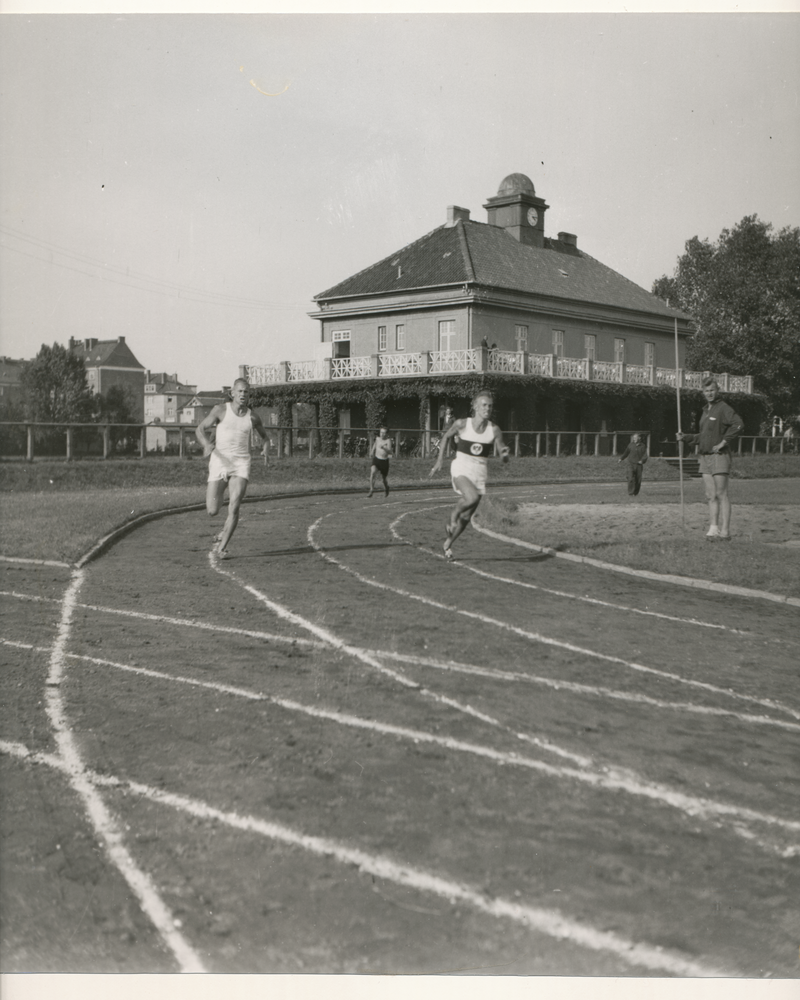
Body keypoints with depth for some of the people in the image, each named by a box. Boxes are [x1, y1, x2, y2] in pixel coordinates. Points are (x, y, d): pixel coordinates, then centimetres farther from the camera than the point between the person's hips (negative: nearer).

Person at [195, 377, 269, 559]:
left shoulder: (253, 417, 7)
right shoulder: (221, 410, 0)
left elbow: (264, 436, 24)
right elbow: (200, 429, 2)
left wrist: (266, 448, 0)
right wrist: (207, 444, -20)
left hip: (241, 464, 1)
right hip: (219, 462, -1)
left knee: (234, 507, -15)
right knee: (212, 511, -6)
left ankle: (222, 547, -4)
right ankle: (225, 531, 29)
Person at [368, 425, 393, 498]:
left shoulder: (388, 440, -12)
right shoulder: (377, 439, 1)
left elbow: (390, 452, -24)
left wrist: (384, 448, -39)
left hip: (384, 462, -2)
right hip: (376, 460, 2)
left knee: (383, 478, 12)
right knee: (372, 472, -27)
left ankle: (386, 488, 46)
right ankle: (371, 490, -25)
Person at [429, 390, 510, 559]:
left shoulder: (494, 430, -3)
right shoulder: (462, 424, -7)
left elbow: (504, 458, -3)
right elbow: (445, 437, 10)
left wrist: (504, 454, -27)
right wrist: (439, 461, 8)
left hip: (480, 472, 3)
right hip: (461, 468, -3)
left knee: (467, 516, 7)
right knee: (472, 498, -33)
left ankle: (448, 544, 29)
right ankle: (452, 518, -2)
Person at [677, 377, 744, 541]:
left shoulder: (723, 408, -9)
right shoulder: (705, 410, 18)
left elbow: (738, 424, -23)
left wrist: (723, 442, -19)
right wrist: (685, 437, 15)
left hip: (719, 456, -8)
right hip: (705, 457, 8)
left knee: (721, 495, -7)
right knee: (711, 496, 6)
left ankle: (724, 532, -5)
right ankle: (713, 529, 7)